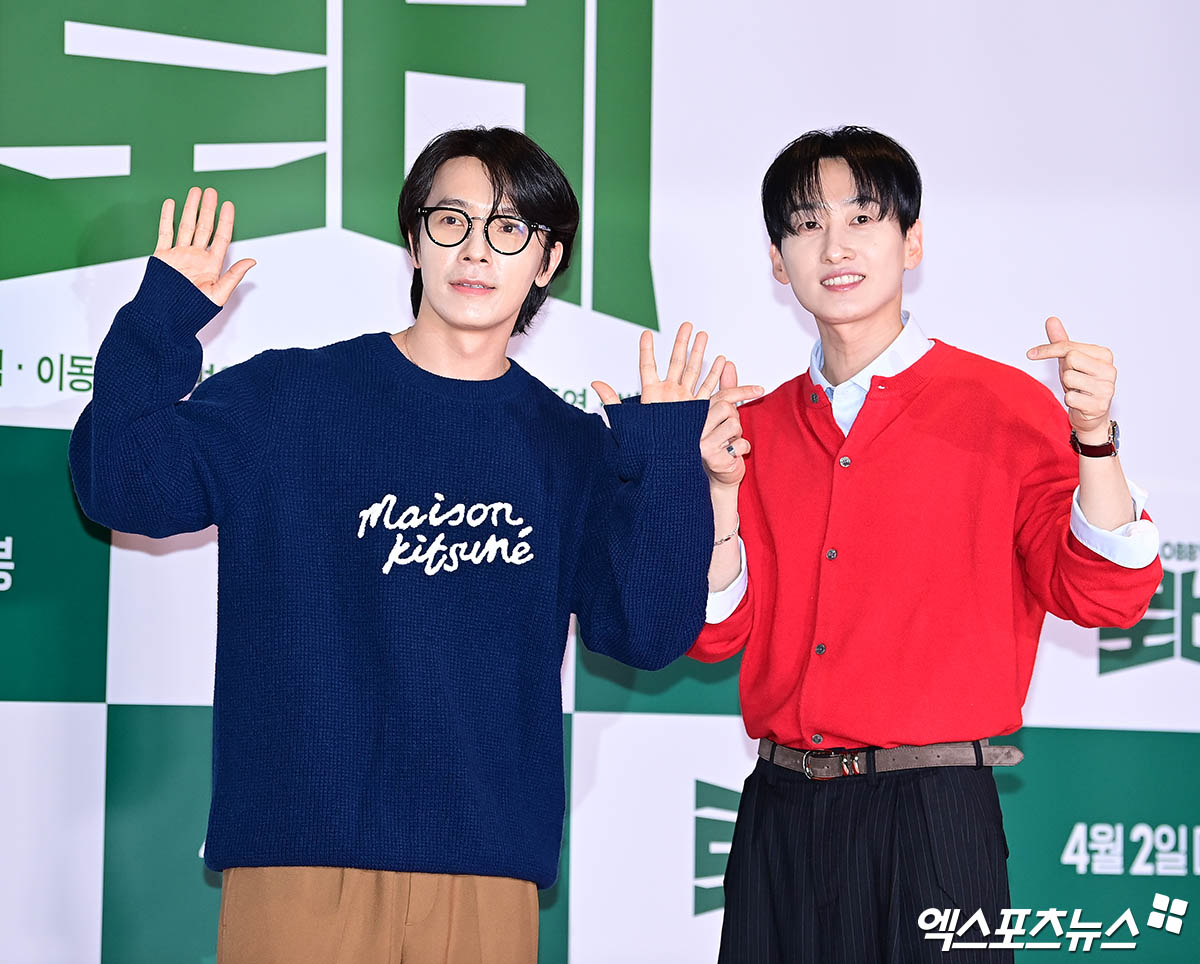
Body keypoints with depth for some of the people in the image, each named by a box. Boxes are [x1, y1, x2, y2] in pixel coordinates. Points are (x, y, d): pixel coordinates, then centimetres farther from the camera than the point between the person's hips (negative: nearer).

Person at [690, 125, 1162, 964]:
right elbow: (717, 632, 7)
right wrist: (719, 488, -7)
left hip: (930, 814, -4)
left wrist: (1093, 439, -23)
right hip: (780, 811, 4)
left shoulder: (1001, 407, -2)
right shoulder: (758, 429, 10)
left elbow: (1103, 595, -9)